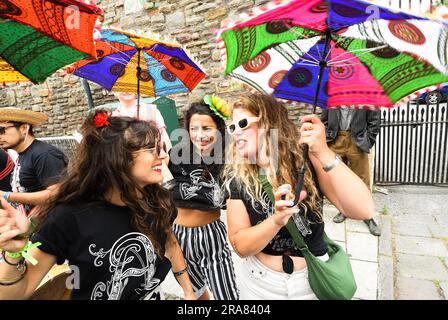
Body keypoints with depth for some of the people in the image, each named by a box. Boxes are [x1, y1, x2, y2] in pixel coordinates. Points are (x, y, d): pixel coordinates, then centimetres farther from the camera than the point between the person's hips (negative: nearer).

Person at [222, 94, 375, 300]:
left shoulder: (308, 160, -16)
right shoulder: (237, 178, -12)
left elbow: (363, 211, -25)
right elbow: (240, 246, -14)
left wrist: (324, 154, -36)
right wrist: (277, 221, -32)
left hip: (313, 279, 0)